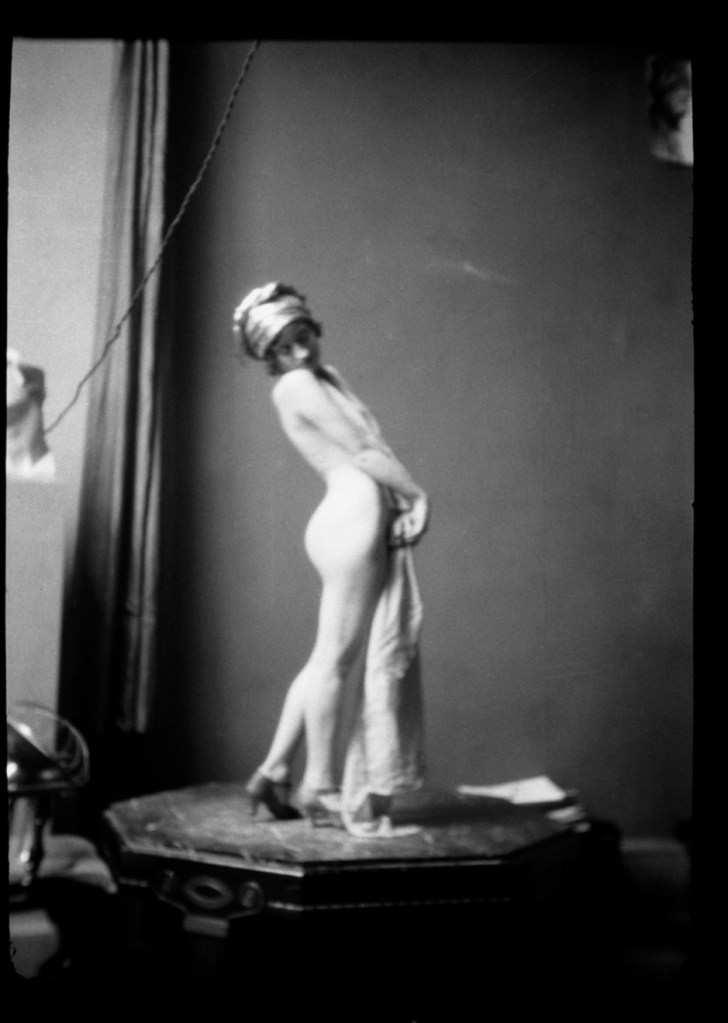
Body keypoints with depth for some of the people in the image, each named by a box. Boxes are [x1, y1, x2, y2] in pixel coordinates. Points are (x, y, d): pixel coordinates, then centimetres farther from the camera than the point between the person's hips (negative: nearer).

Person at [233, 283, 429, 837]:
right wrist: (419, 494, -3)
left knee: (333, 656, 12)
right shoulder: (295, 385, -5)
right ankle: (321, 787, 7)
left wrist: (407, 500, -3)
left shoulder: (326, 376, 21)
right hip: (354, 514, -9)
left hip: (374, 518, 9)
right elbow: (360, 452, -10)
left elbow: (374, 448, 11)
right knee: (338, 655, -3)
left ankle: (275, 772, 19)